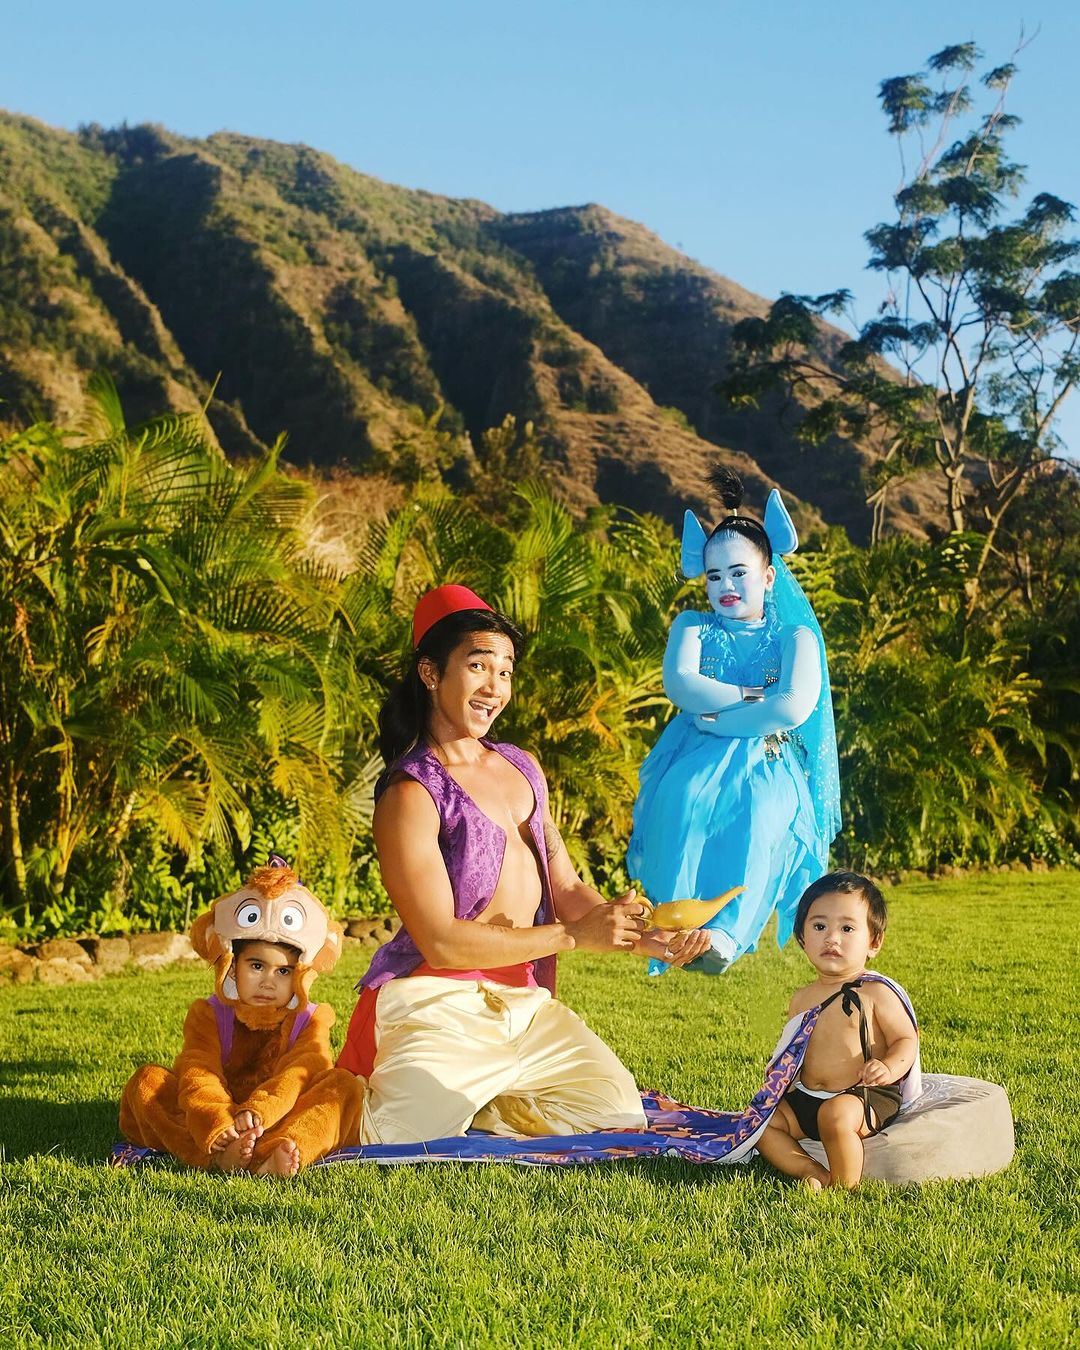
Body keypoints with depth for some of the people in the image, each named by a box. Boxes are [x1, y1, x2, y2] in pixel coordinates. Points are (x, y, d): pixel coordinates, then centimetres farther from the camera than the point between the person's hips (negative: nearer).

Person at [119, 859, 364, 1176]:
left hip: (279, 1123, 0)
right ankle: (218, 1157, -45)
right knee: (147, 1080, -18)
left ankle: (270, 1156, -51)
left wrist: (257, 1112, -39)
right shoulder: (208, 1016, 3)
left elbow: (297, 1075, -17)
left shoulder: (311, 1020, 3)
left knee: (343, 1084, -23)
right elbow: (198, 1075, -17)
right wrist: (216, 1125, -40)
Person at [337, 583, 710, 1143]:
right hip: (441, 1006, -7)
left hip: (526, 1003, 7)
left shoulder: (522, 768, 15)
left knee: (620, 1112, -5)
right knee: (408, 1138, -27)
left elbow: (566, 886, 15)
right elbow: (440, 941, -16)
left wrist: (642, 938, -3)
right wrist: (573, 935, -15)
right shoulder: (410, 794, -10)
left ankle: (463, 1102, 10)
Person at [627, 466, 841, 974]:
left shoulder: (795, 637, 11)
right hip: (699, 757, 2)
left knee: (761, 805, -40)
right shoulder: (692, 627, 19)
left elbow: (795, 707, -11)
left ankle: (727, 932, -53)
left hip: (769, 762, -2)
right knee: (684, 793, -38)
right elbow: (680, 685, -4)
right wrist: (752, 697, -7)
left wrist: (715, 717, -7)